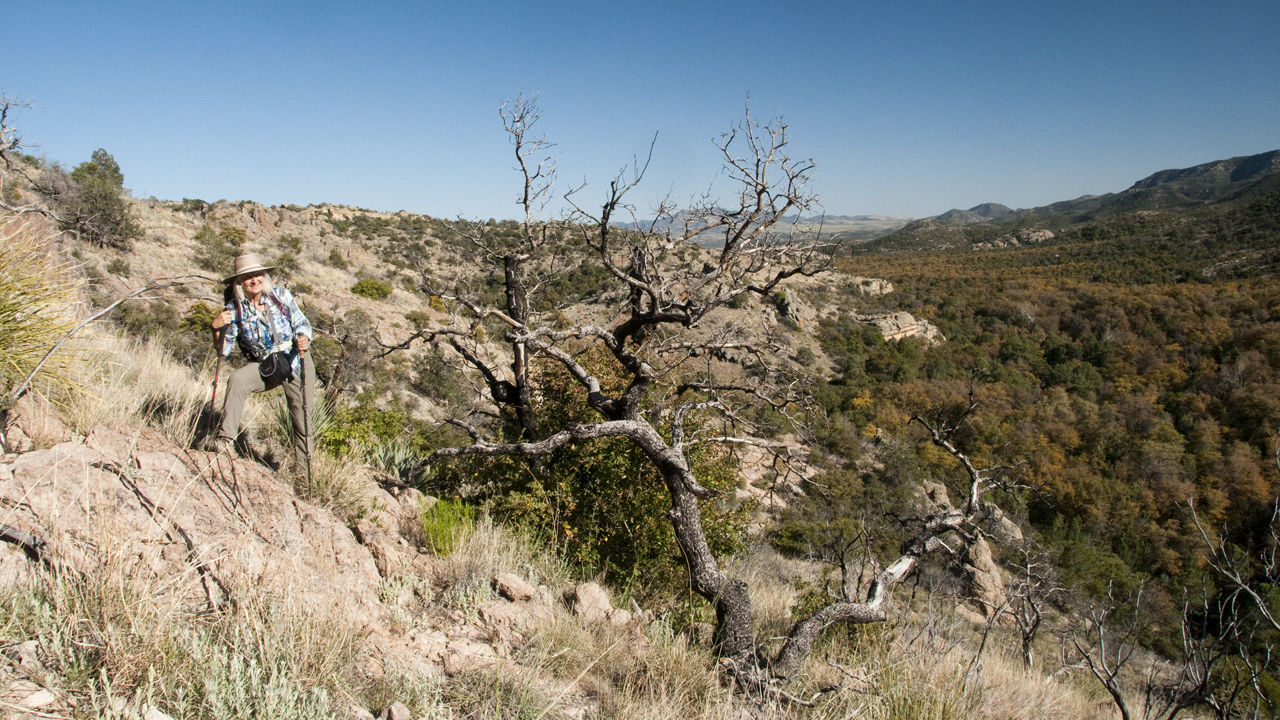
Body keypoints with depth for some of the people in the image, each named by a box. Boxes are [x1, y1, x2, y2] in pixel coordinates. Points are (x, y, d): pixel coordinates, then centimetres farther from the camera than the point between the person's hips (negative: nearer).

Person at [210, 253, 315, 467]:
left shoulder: (281, 296, -10)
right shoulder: (235, 309, -9)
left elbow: (302, 324, -4)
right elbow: (223, 351, -8)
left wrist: (304, 339, -26)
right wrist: (216, 328, -26)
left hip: (296, 363, 0)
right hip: (264, 367, 0)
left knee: (302, 419, 1)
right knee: (236, 380, -29)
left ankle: (302, 467, 20)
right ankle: (226, 440, -21)